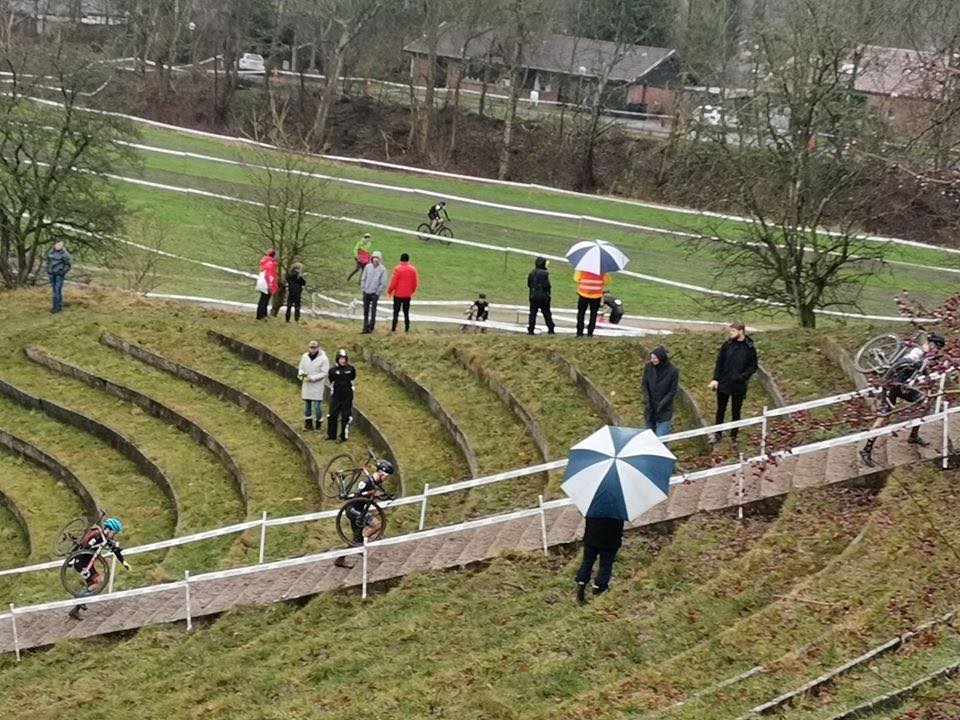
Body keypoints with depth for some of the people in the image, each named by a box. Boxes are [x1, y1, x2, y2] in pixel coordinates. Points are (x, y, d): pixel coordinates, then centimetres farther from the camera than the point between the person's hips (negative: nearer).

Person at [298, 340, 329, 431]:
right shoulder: (305, 356, 4)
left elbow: (324, 373, -12)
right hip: (306, 385, 5)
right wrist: (301, 374, -10)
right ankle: (308, 423, 23)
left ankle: (318, 425, 7)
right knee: (307, 404, 12)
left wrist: (312, 378, -20)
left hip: (317, 386, -5)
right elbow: (301, 368, 14)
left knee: (316, 405, -5)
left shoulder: (323, 359, -11)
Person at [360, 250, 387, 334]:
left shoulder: (382, 269, -7)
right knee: (366, 311, 8)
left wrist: (378, 292, -8)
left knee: (373, 311, 0)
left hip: (375, 293, -4)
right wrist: (363, 289, 3)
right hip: (366, 292, 4)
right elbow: (363, 279, 9)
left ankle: (371, 327, 6)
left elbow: (383, 283, -7)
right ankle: (365, 327, 16)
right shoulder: (368, 266, 3)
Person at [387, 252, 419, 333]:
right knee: (406, 312, 10)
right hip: (408, 295, 3)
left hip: (398, 294, -3)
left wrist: (389, 291, 3)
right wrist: (412, 291, 21)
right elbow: (415, 282, 5)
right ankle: (407, 329, 7)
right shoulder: (413, 269, 0)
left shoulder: (397, 269, -12)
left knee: (396, 312, 3)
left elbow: (393, 282, -11)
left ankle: (393, 329, 1)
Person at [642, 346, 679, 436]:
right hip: (650, 408, 4)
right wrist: (647, 400, -11)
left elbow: (673, 391, -9)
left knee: (661, 437, -11)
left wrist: (661, 404, -16)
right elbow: (644, 384, 1)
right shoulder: (648, 366, -8)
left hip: (664, 410, -4)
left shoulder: (673, 370, -16)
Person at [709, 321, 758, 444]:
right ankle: (717, 434, 25)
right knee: (720, 410, 13)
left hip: (739, 386, -2)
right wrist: (715, 379, -7)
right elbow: (719, 363, 1)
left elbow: (753, 367, -2)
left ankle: (733, 436, 21)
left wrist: (743, 376, -18)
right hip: (723, 384, 2)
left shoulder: (750, 348, -7)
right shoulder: (727, 345, -3)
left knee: (736, 412, 9)